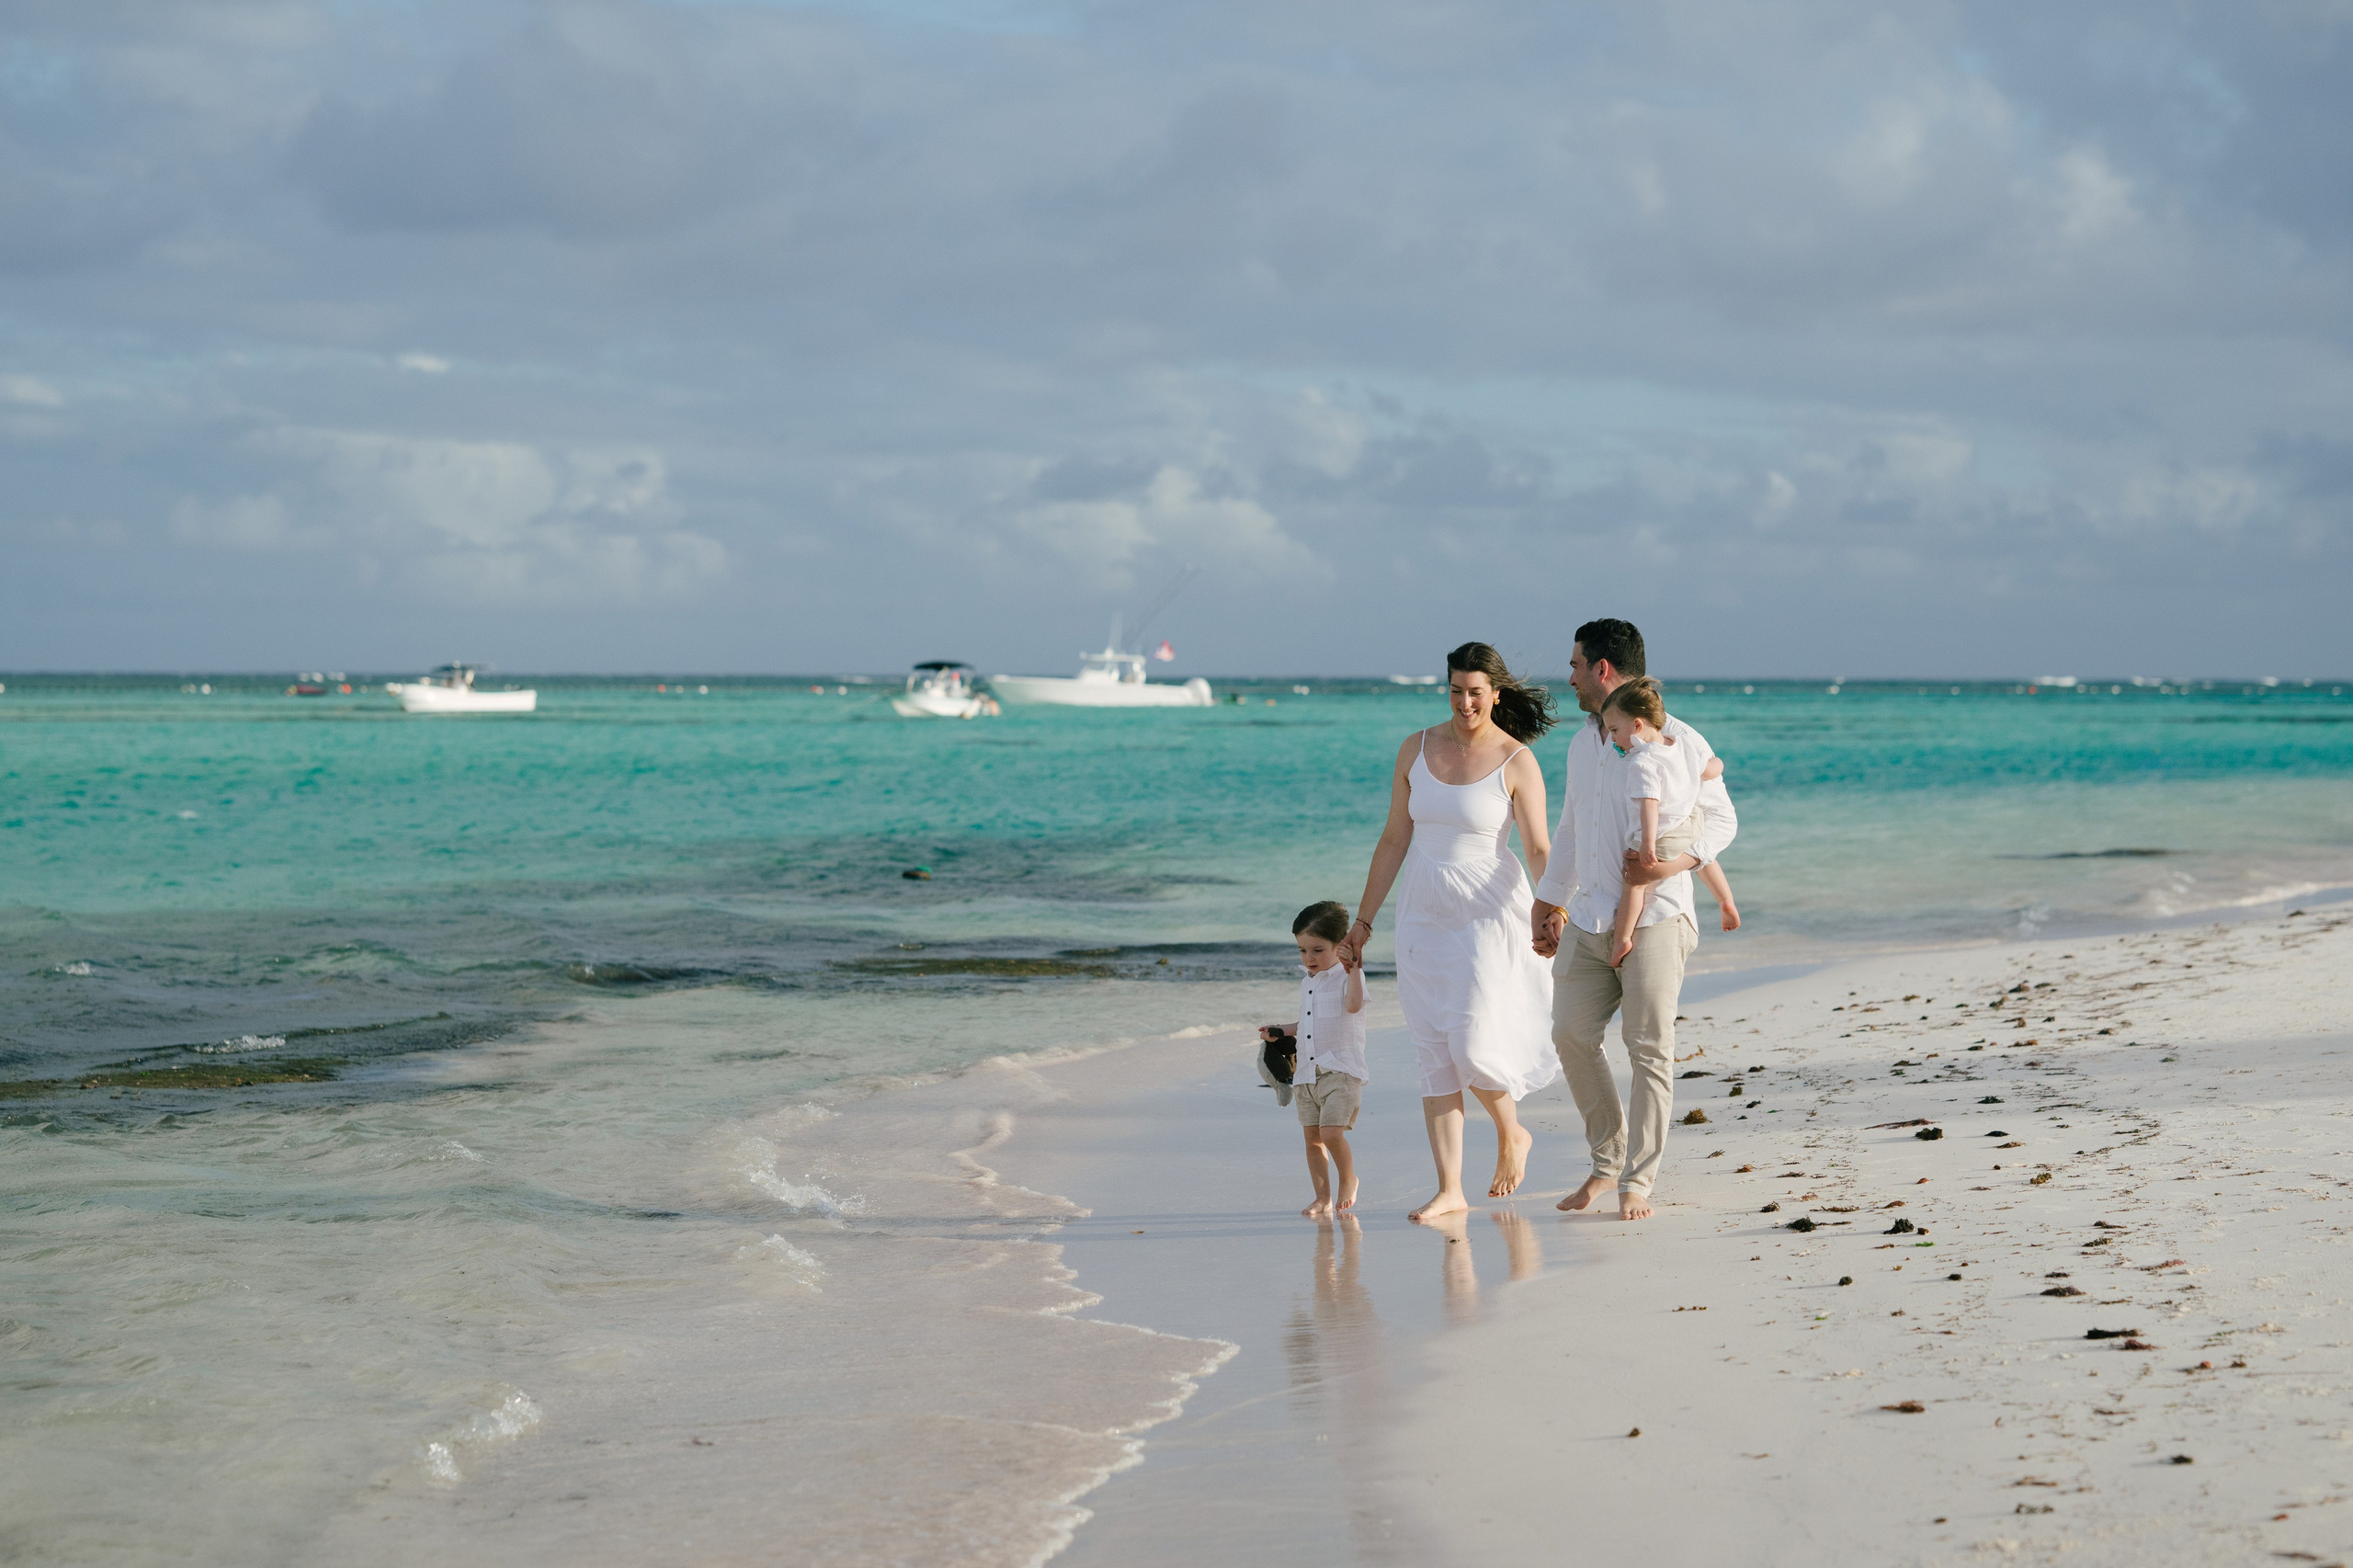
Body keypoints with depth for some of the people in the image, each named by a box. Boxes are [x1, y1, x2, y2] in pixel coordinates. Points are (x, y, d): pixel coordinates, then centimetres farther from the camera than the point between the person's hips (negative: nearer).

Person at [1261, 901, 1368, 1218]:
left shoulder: (1347, 975, -5)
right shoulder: (1307, 982, 19)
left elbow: (1353, 1004, -27)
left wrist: (1353, 967, -32)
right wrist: (1281, 1031, 28)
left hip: (1340, 1070, -7)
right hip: (1307, 1072, 7)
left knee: (1331, 1133, -17)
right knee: (1312, 1137, 4)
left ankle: (1347, 1180, 8)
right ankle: (1323, 1198, 11)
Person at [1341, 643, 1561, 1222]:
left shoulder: (1517, 761, -7)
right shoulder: (1417, 749, 4)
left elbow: (1538, 849, -11)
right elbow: (1394, 841, 9)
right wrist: (1364, 919, 9)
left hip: (1490, 916, -4)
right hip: (1424, 917, 4)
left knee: (1472, 1046, -12)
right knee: (1434, 1056, 1)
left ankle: (1512, 1135, 19)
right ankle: (1449, 1190, 4)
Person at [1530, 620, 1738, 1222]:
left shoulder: (1676, 741, -7)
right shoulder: (1582, 744, 16)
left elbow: (1722, 817, -4)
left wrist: (1676, 861, -20)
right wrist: (1548, 901, 27)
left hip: (1654, 917, -7)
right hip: (1590, 918, 7)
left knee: (1649, 1049, -6)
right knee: (1572, 1035, 2)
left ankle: (1638, 1181, -1)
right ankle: (1608, 1160, 18)